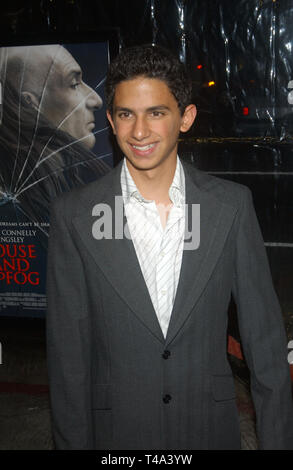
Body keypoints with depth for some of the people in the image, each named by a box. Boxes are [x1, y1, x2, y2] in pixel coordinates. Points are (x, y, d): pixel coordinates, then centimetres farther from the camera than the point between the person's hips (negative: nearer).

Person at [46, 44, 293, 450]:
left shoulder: (232, 205, -7)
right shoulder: (75, 215, -9)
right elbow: (68, 348, -5)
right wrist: (73, 441, -3)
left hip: (212, 428, 1)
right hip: (116, 431, 0)